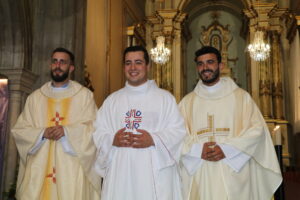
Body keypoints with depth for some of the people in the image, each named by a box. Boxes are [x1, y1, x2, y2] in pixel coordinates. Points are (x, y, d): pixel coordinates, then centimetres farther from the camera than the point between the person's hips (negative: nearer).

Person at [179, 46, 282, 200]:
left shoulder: (240, 96, 5)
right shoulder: (187, 102, 10)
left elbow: (257, 129, -3)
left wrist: (226, 149, -14)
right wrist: (198, 150, -15)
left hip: (234, 174, -1)